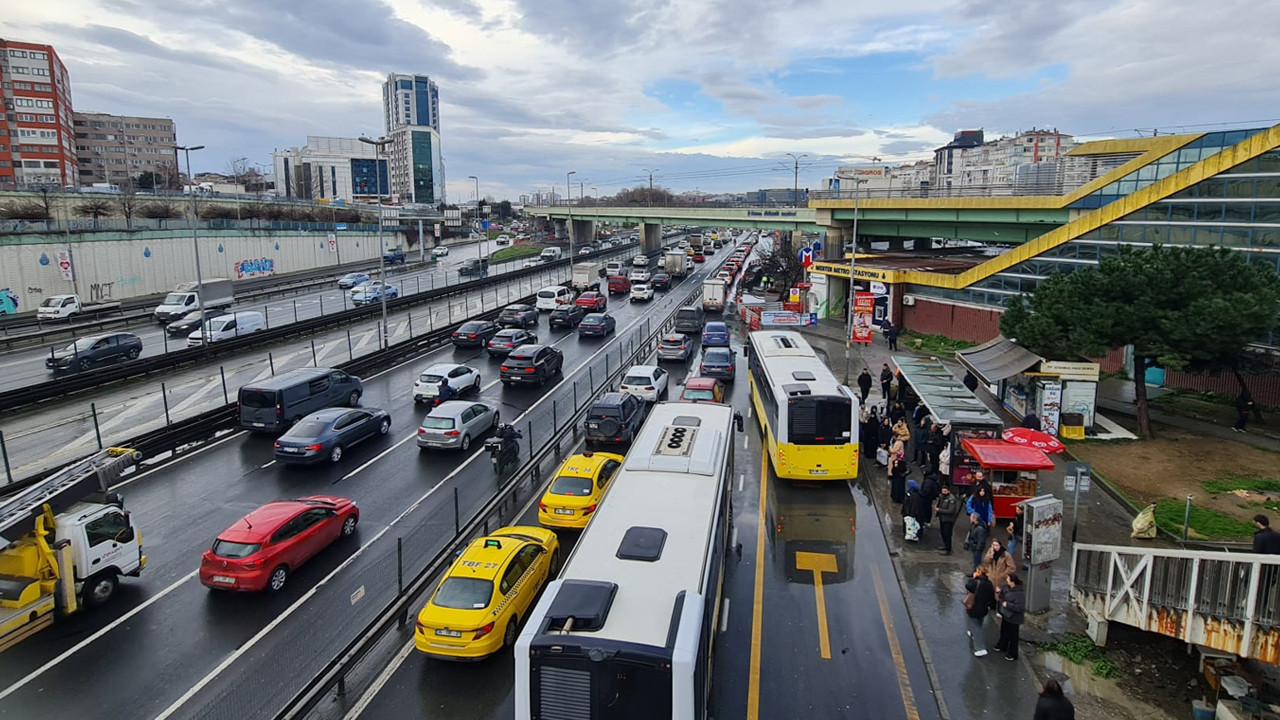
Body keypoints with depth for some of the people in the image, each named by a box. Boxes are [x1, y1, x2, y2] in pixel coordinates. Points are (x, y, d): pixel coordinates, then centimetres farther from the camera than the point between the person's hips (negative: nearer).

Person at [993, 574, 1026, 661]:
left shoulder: (1019, 593, -31)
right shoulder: (1007, 587, -7)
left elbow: (1020, 608, -33)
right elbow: (1001, 588, 15)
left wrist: (1007, 605, -30)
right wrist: (998, 590, -8)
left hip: (1013, 618, -9)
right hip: (1005, 615, 9)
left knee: (1012, 636, 9)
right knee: (1004, 631, 27)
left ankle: (1012, 654, 27)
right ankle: (1002, 646, 49)